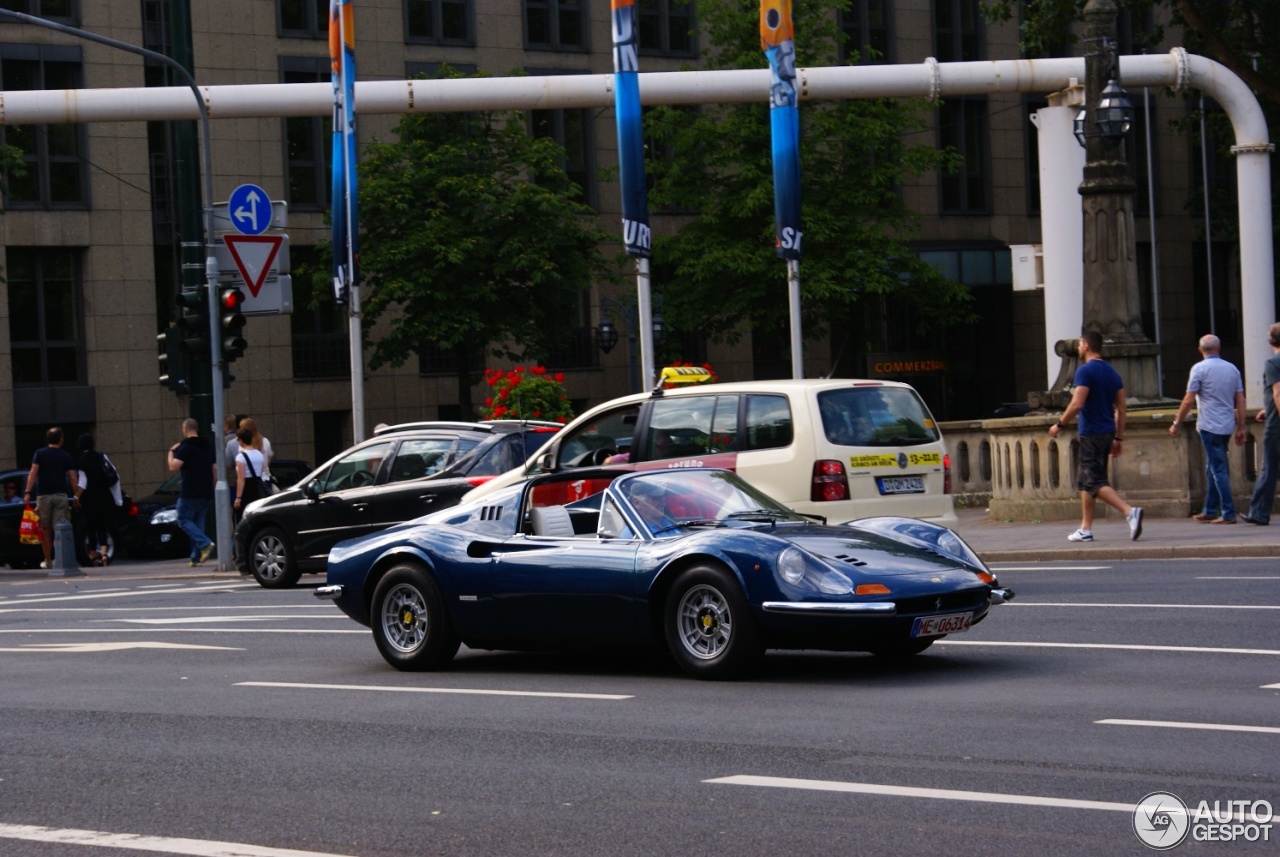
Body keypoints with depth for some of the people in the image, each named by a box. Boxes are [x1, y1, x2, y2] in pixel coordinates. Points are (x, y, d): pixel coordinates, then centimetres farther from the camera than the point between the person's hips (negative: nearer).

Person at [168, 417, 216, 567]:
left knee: (184, 520, 0)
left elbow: (173, 468, -16)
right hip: (206, 493, 7)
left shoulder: (185, 446, -10)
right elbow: (215, 469, 16)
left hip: (189, 493, -7)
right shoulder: (208, 446, 14)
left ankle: (205, 543, -21)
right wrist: (212, 487, 23)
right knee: (198, 522, 11)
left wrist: (171, 452, -1)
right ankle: (196, 558, 5)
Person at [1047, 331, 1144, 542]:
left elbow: (1077, 405, -21)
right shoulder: (1112, 372, 12)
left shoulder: (1085, 371, -12)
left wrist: (1059, 425, -9)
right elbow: (1121, 409, 12)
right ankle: (1085, 529, 17)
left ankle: (1130, 512, -26)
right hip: (1107, 431, 9)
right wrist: (1119, 438, 15)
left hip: (1091, 434, -9)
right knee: (1084, 481, 16)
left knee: (1095, 483, -10)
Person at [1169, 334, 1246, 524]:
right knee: (1213, 468, 16)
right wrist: (1241, 428, 13)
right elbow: (1240, 400, 8)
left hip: (1210, 426, -6)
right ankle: (1210, 511, 20)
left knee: (1218, 469, -5)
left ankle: (1228, 513, -8)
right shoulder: (1232, 369, 9)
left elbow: (1189, 400, -9)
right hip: (1227, 426, 6)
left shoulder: (1200, 369, -8)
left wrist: (1176, 424, -1)